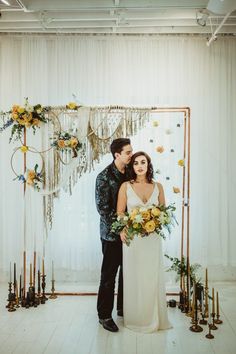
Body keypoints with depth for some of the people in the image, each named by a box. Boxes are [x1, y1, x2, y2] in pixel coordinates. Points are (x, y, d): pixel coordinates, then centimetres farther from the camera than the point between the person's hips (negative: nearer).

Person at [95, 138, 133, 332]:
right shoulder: (104, 177, -14)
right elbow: (103, 208, -15)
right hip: (112, 233, -6)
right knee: (109, 275, 5)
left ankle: (123, 308, 34)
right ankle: (104, 315, 20)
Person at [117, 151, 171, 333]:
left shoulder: (158, 186, 3)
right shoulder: (126, 186, -3)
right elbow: (120, 212, -3)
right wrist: (122, 229, -19)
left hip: (153, 238, 2)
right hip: (132, 238, -2)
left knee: (153, 278, 9)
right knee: (134, 278, 8)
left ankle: (155, 318, 28)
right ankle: (136, 318, 26)